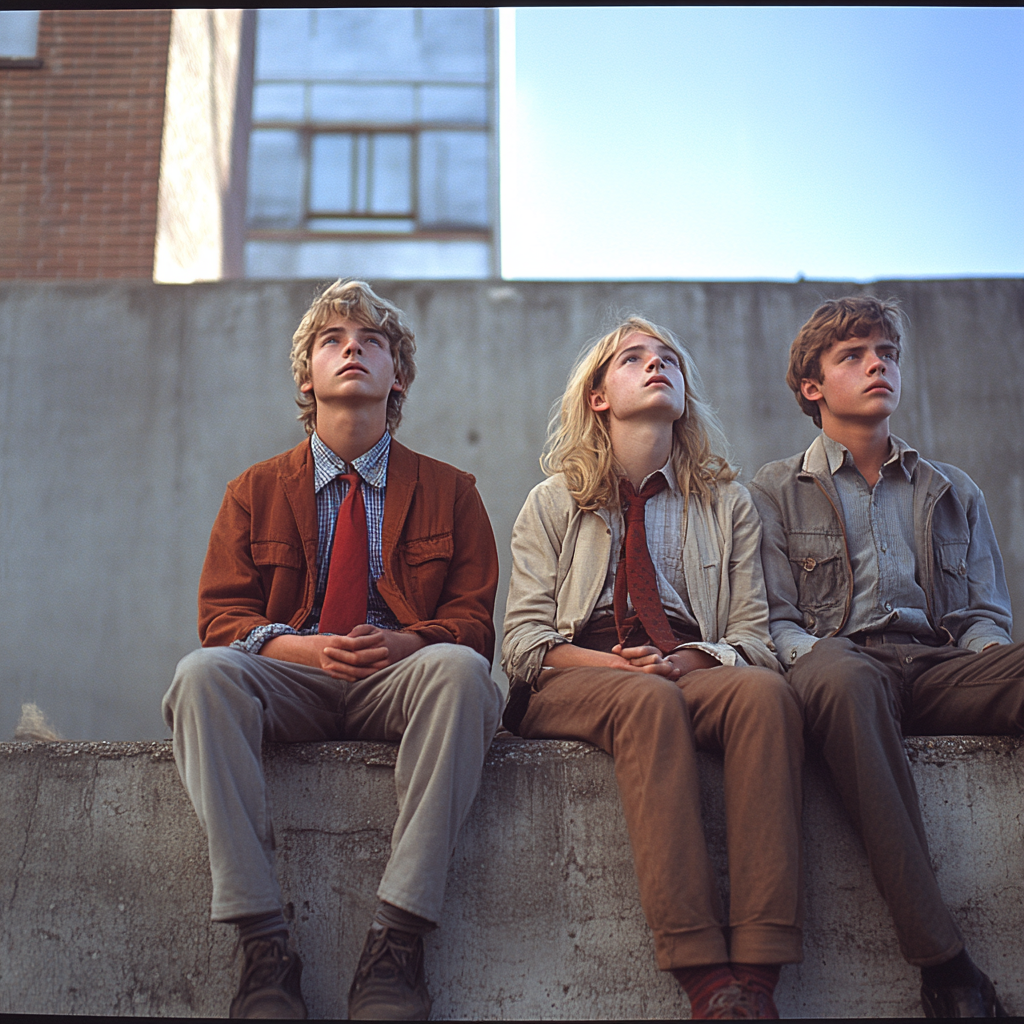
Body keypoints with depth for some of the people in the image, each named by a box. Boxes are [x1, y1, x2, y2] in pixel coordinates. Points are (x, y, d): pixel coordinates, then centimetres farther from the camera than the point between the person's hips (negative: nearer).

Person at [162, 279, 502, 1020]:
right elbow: (222, 616, 7)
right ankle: (264, 948, -32)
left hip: (401, 680, -1)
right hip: (287, 682, 1)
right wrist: (305, 647, -15)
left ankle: (396, 944, -34)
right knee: (203, 672, -32)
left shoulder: (450, 491, 14)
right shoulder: (255, 491, 16)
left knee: (461, 669, -35)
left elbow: (474, 621, 6)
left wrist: (400, 644, -18)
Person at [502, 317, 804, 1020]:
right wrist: (618, 665, -15)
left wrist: (682, 660, -14)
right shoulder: (553, 503, 14)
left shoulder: (727, 503, 18)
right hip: (575, 678, -1)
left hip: (695, 670, 2)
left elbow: (754, 637, 9)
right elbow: (525, 639, 4)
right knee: (649, 701, -36)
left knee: (764, 691, -32)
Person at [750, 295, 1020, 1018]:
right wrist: (825, 659, -14)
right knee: (841, 673, -41)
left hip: (941, 670, 3)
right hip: (844, 668, -2)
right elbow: (775, 624, 8)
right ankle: (942, 959, -41)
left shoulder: (954, 492, 27)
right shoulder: (776, 492, 18)